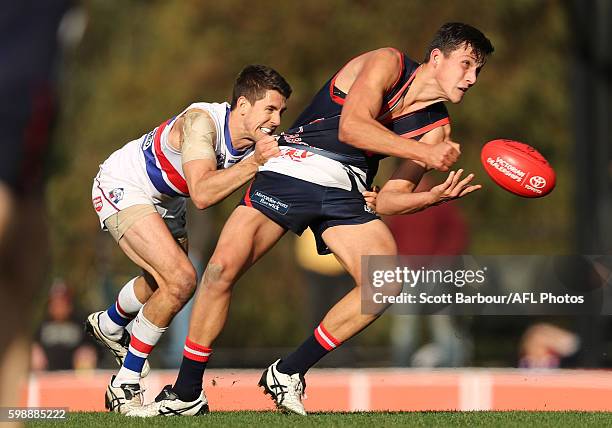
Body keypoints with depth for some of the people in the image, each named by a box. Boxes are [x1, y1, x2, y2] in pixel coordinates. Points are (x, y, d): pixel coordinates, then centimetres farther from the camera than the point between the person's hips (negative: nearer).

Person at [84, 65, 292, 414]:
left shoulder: (259, 140, -13)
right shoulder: (201, 121, -34)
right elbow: (202, 194, -45)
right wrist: (254, 163, -49)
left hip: (164, 201, 8)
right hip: (121, 188, -8)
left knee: (163, 283, 25)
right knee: (180, 279, -23)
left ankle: (108, 326, 58)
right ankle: (124, 386, -9)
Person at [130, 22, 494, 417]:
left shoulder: (437, 127, 8)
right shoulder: (387, 64, -7)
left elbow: (389, 198, 5)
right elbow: (350, 127, -22)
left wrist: (435, 196, -13)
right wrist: (425, 154, -21)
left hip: (345, 192, 5)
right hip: (291, 171, -5)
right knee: (223, 269, -19)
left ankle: (288, 374, -3)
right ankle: (186, 392, -2)